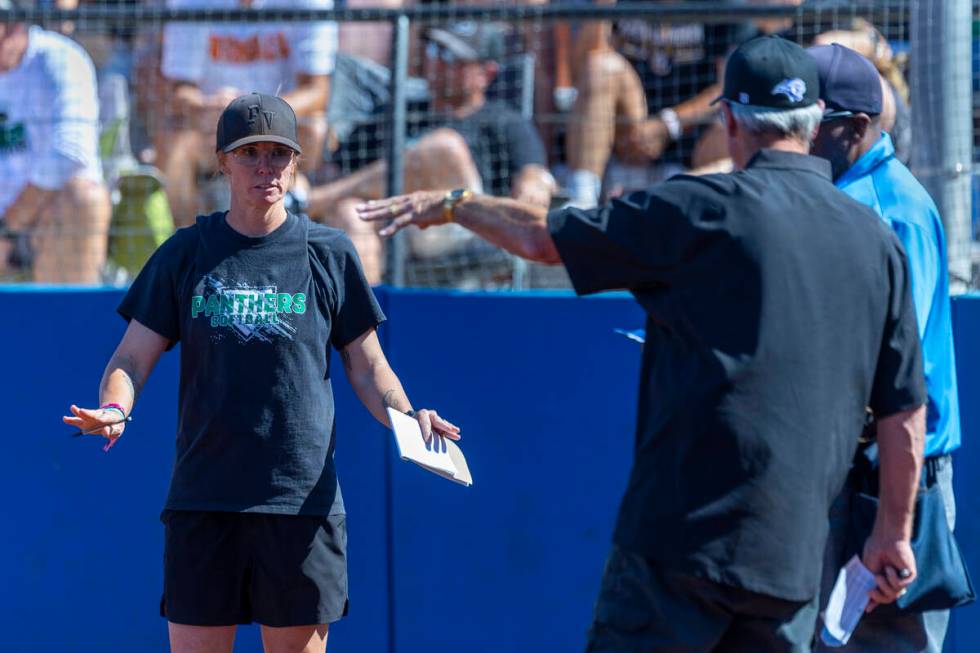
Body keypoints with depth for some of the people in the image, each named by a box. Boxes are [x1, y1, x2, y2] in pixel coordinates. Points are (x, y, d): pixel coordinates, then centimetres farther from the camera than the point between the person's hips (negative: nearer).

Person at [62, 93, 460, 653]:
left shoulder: (329, 253, 6)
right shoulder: (186, 253, 8)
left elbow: (367, 366, 10)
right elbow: (133, 358, 7)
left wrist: (406, 417, -10)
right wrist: (113, 408, -15)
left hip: (302, 501, -1)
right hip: (203, 500, 1)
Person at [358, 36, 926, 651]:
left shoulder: (703, 209, -5)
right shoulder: (877, 240, 8)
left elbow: (541, 237, 4)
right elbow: (906, 410, 11)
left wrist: (450, 204, 21)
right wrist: (894, 532, 21)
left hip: (683, 535, -4)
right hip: (793, 553, 5)